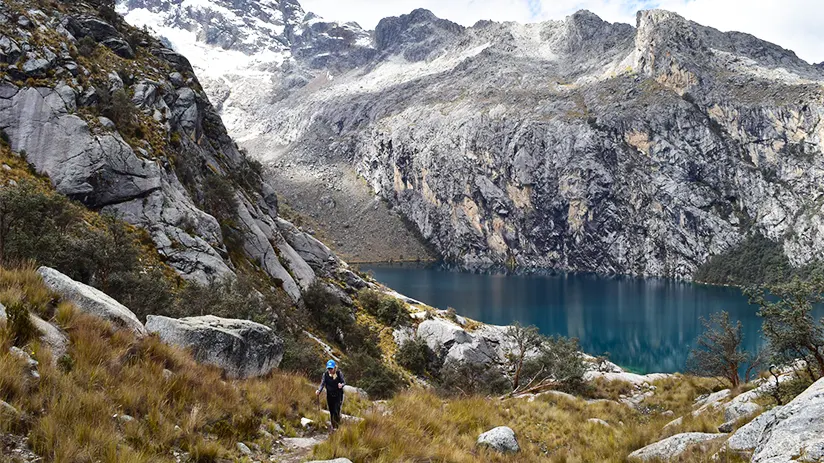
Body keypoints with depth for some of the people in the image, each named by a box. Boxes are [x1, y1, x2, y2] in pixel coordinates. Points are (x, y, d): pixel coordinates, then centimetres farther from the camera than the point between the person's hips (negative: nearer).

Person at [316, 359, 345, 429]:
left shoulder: (339, 373, -11)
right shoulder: (325, 374, -6)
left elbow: (344, 382, -6)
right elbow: (322, 384, -6)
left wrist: (341, 385, -31)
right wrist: (318, 390, -25)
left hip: (338, 395, -3)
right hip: (329, 395, 3)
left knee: (336, 411, -12)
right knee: (331, 412, 9)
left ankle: (338, 425, 3)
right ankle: (333, 426, 23)